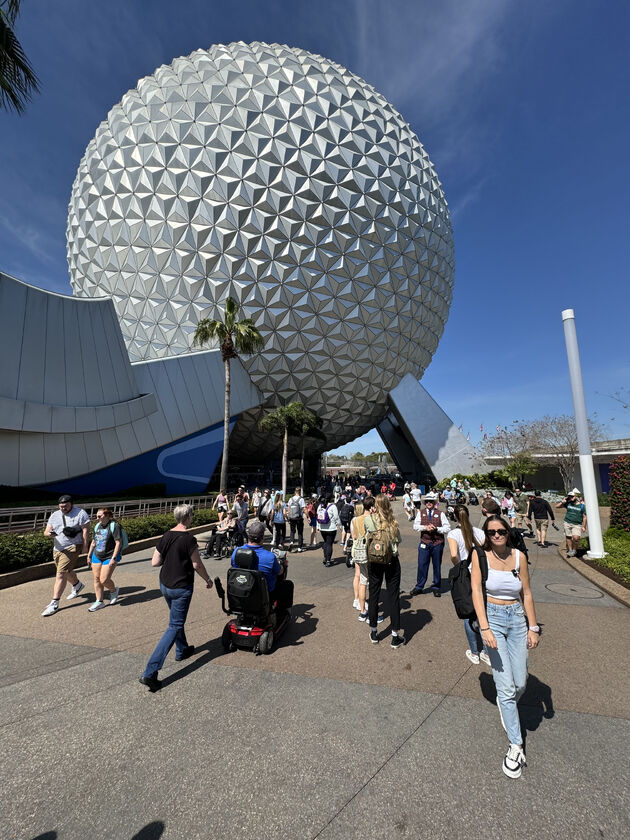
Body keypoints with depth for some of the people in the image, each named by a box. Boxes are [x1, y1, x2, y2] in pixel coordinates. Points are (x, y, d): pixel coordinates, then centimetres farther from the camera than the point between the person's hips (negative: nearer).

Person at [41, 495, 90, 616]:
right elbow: (46, 531, 1)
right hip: (57, 548, 7)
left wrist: (85, 546, -15)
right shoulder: (54, 515, 7)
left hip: (72, 547, -7)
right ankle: (78, 585, 49)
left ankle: (54, 603, -3)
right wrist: (49, 533, -23)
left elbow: (85, 530, -10)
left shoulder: (80, 513, -8)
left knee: (61, 574, -11)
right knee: (66, 572, 22)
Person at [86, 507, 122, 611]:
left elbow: (118, 543, -18)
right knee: (96, 579, 8)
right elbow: (93, 542, 18)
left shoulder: (114, 526, -15)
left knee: (104, 580, -7)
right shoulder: (97, 526, 7)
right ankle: (99, 602, 21)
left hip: (109, 557, -7)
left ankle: (114, 590, 24)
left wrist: (113, 558, -21)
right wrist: (89, 556, 18)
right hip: (97, 556, 7)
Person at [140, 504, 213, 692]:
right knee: (174, 627, 3)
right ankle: (150, 672, 0)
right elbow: (197, 565, -15)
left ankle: (182, 650, 45)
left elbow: (154, 562, 0)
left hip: (164, 585, 7)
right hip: (181, 588, -7)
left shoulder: (166, 536, -3)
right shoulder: (189, 539, -21)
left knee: (176, 619, 27)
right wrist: (208, 580, 0)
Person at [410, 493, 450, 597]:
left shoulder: (440, 514, 3)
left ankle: (436, 587, 25)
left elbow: (447, 528, -2)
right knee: (422, 565, 2)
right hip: (424, 543, 1)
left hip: (437, 543, 0)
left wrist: (436, 528, -16)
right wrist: (425, 527, -16)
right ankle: (419, 587, 16)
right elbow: (415, 526, -1)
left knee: (437, 566, 9)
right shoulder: (420, 513, 6)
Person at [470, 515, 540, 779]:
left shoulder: (518, 556, -1)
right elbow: (476, 591, -14)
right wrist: (485, 628, -20)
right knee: (506, 685, -3)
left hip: (517, 618, 3)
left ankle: (505, 706, 39)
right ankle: (516, 745, 16)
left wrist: (533, 627, 4)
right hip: (492, 617, -3)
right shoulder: (480, 554, -10)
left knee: (520, 683, 5)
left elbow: (527, 594, 7)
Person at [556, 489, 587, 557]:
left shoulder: (582, 505, -2)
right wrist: (563, 502, -2)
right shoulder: (568, 503, 5)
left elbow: (584, 517, 2)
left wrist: (584, 526, -2)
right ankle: (569, 550, 22)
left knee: (576, 538, -16)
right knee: (568, 537, 6)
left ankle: (574, 550, 7)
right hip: (567, 523, 3)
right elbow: (557, 506, 12)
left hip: (577, 525, -3)